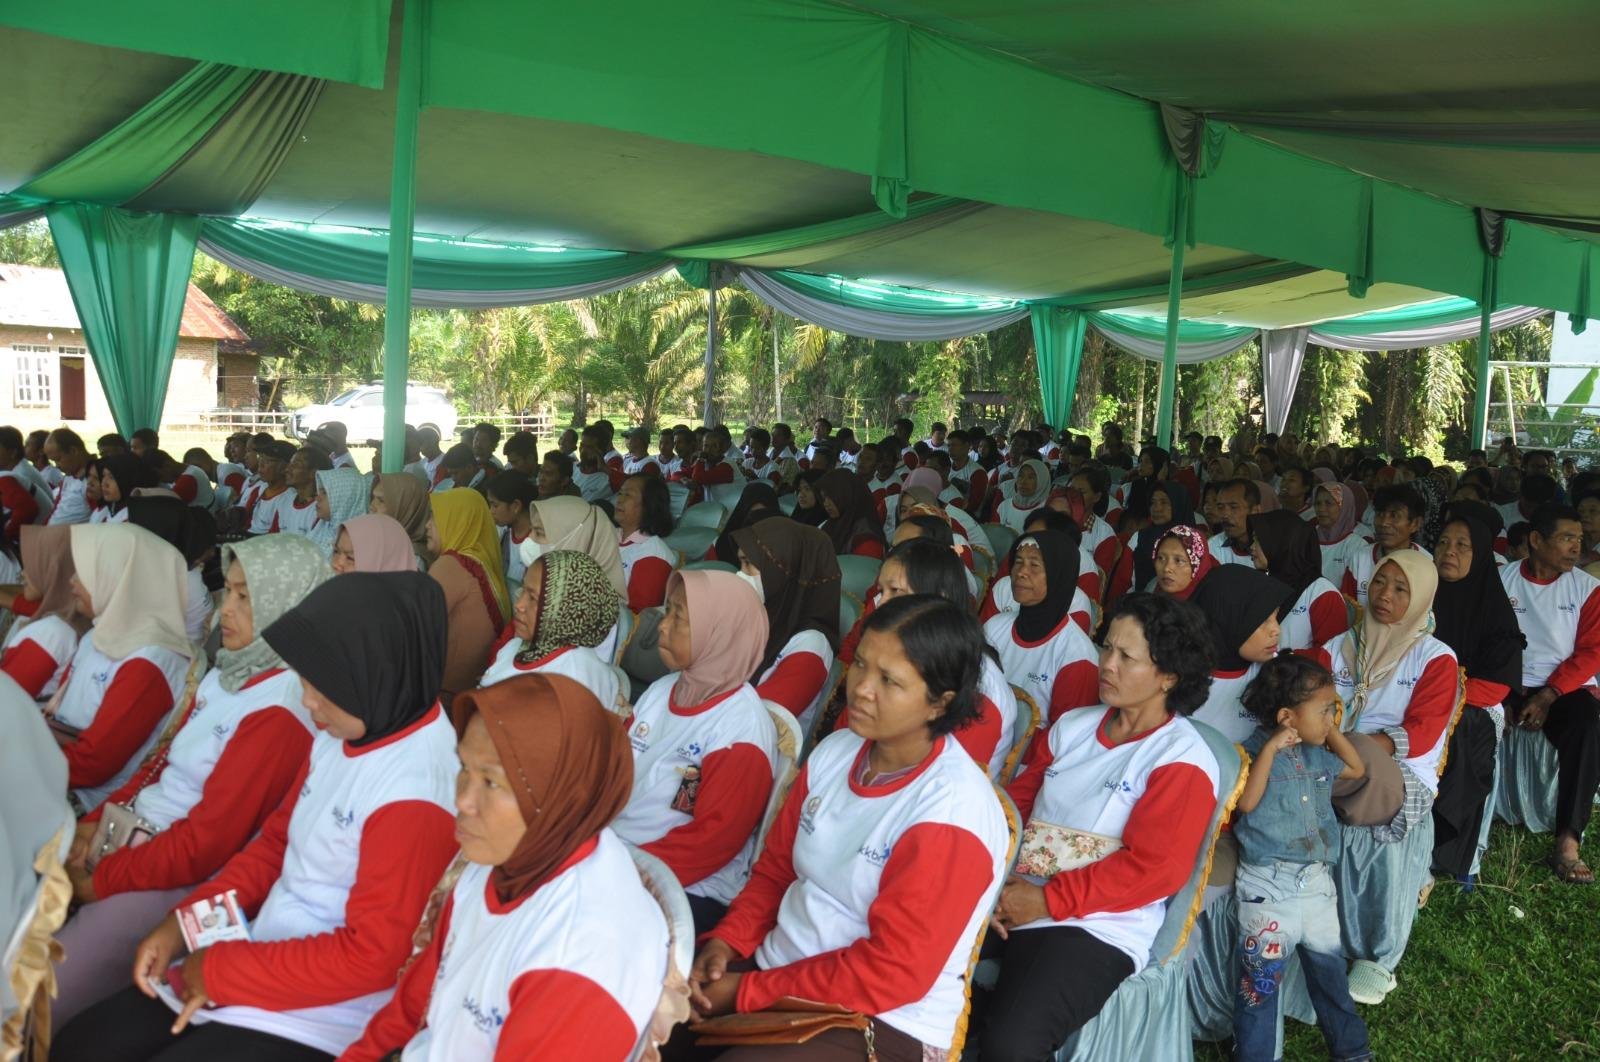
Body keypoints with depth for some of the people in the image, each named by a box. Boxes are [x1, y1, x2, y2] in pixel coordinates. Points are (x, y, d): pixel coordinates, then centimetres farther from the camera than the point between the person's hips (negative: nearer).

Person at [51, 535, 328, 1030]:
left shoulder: (281, 710, -20)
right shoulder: (227, 673, 9)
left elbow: (208, 842, -20)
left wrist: (101, 878, -11)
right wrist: (95, 822, 1)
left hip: (187, 880, -9)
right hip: (134, 836, 9)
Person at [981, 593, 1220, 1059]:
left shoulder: (1183, 761, -7)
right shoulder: (1072, 726, 12)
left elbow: (1152, 868, -14)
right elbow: (1014, 804, 12)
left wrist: (1048, 901, -16)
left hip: (1096, 927, -6)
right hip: (1013, 898, 6)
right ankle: (992, 1014, 6)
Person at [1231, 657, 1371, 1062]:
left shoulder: (1317, 754, 10)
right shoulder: (1253, 752, -12)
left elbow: (1357, 770, 26)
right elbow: (1246, 802, -25)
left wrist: (1333, 731, 13)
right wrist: (1271, 748, -25)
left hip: (1318, 882, 7)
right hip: (1268, 886, -7)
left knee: (1330, 968, 22)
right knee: (1262, 980, -1)